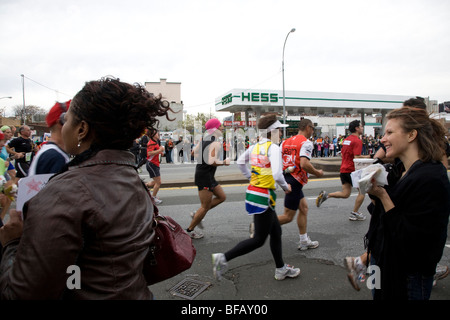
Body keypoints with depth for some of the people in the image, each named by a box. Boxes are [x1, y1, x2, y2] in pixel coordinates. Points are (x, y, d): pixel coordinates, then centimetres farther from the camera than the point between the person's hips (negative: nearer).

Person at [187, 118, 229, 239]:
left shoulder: (205, 138, 9)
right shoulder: (216, 143, -19)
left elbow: (194, 151, 18)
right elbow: (212, 161, -28)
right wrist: (224, 162, -14)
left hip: (205, 175, 10)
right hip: (205, 176, -10)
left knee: (222, 197, 16)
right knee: (205, 207, 2)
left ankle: (196, 214, 19)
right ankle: (190, 230, 16)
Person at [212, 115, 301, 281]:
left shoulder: (255, 147, 8)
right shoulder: (273, 148, -16)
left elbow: (240, 162, 20)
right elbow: (277, 175, -26)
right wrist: (285, 187, -7)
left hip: (252, 191, 9)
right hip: (263, 196, -9)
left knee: (276, 232, 20)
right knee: (259, 240, 3)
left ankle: (281, 269, 33)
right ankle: (224, 258, 1)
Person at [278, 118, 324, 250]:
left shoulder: (286, 142, 12)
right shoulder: (306, 143, -11)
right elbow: (304, 164, -24)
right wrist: (317, 173, -8)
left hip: (286, 178, 9)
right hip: (295, 181, -9)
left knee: (304, 208, 19)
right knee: (288, 217, 0)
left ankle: (304, 242, 25)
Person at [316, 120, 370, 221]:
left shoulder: (346, 139, 13)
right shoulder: (357, 141, -13)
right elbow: (357, 158, -21)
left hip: (343, 170, 8)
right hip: (351, 170, -8)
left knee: (345, 194, 12)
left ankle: (326, 195, -4)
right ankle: (354, 214, 11)